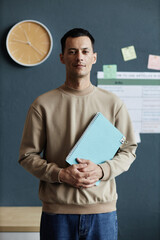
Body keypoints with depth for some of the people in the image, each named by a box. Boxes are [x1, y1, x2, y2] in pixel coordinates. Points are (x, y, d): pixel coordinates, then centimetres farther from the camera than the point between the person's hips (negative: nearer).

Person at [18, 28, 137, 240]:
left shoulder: (113, 103, 5)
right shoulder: (43, 104, 1)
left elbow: (129, 150, 8)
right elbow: (27, 155, 2)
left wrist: (102, 170, -10)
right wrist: (60, 174, -13)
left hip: (103, 209, 1)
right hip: (57, 210, -1)